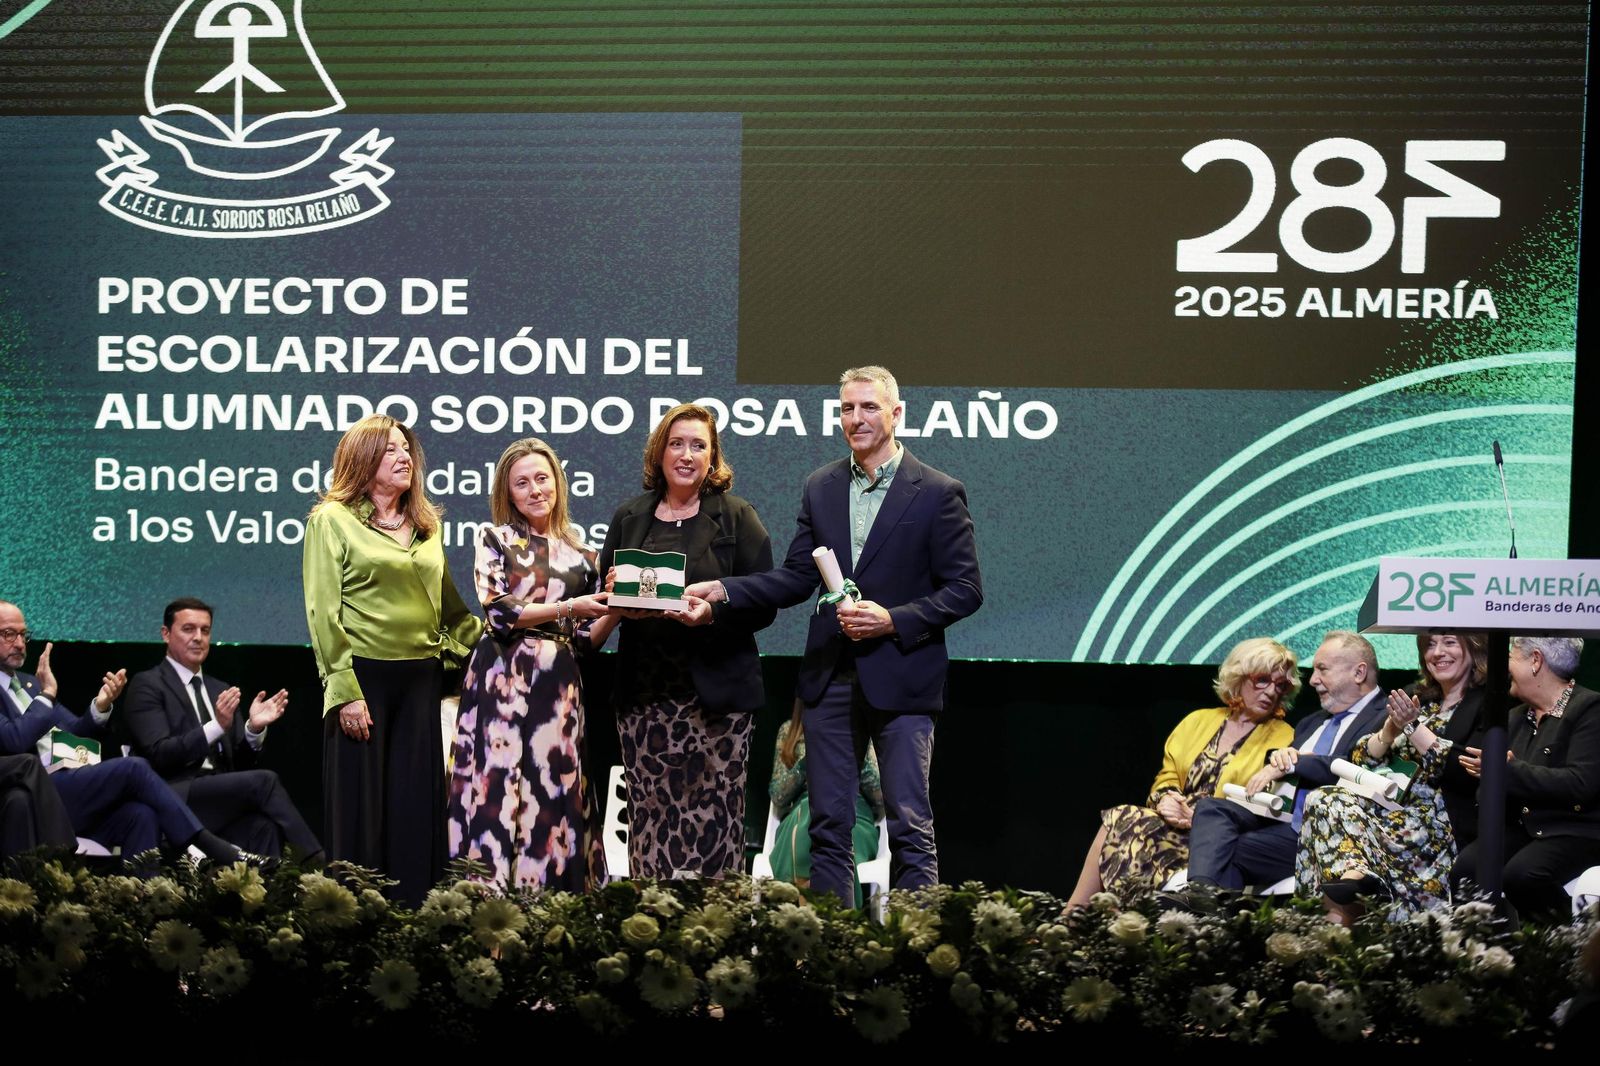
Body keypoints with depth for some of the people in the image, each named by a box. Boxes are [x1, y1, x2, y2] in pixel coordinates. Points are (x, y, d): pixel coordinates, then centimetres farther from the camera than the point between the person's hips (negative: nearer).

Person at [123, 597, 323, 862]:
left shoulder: (220, 691, 23)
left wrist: (254, 728, -4)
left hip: (221, 796, 5)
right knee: (264, 781, -26)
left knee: (264, 826, -31)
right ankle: (317, 865, -22)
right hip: (175, 797, -5)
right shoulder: (147, 685, 3)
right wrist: (217, 726, -20)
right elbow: (159, 755, -10)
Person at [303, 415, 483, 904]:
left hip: (420, 676, 5)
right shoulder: (332, 520, -1)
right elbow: (323, 611, -7)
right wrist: (345, 690, -14)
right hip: (363, 675, -5)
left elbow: (446, 604, 22)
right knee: (359, 806, -2)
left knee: (416, 805, 4)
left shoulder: (426, 525, 16)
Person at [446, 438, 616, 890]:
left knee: (557, 795, -1)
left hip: (558, 688, 3)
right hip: (503, 683, -3)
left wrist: (615, 611, -4)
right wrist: (570, 606, -13)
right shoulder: (494, 540, 6)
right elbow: (499, 613, -6)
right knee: (500, 790, -7)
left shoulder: (579, 557, 15)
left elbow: (587, 638, 15)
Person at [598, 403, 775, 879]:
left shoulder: (736, 518, 5)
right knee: (649, 812, -1)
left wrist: (712, 613, -18)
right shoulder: (629, 518, 14)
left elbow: (763, 604, -1)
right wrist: (622, 603, -6)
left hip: (715, 692, -3)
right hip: (644, 692, 3)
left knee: (712, 813, -6)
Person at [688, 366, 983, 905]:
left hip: (900, 681, -5)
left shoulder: (938, 493, -4)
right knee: (828, 826, 7)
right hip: (831, 680, 5)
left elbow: (965, 590, -5)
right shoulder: (820, 488, 11)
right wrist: (723, 589, -3)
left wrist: (893, 619, -17)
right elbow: (797, 578, 10)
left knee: (910, 827, -4)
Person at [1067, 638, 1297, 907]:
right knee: (1117, 822, -25)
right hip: (1176, 822, 5)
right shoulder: (1198, 721, 19)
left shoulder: (1283, 739, 5)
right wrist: (1167, 799, -7)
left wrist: (1196, 817, -14)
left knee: (1121, 823, -26)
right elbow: (1166, 778, 17)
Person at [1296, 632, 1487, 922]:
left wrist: (1414, 727, -13)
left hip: (1451, 828, -7)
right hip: (1411, 813, 7)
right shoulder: (1421, 699, 19)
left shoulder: (1486, 703, -1)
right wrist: (1391, 730, -7)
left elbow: (1468, 772, -15)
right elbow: (1361, 759, 13)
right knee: (1325, 800, -19)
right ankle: (1355, 875, -38)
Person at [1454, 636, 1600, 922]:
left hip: (1576, 830, -6)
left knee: (1520, 875, -32)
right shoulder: (1517, 717, 17)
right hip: (1522, 827, 6)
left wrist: (1508, 770, -22)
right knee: (1467, 867, -22)